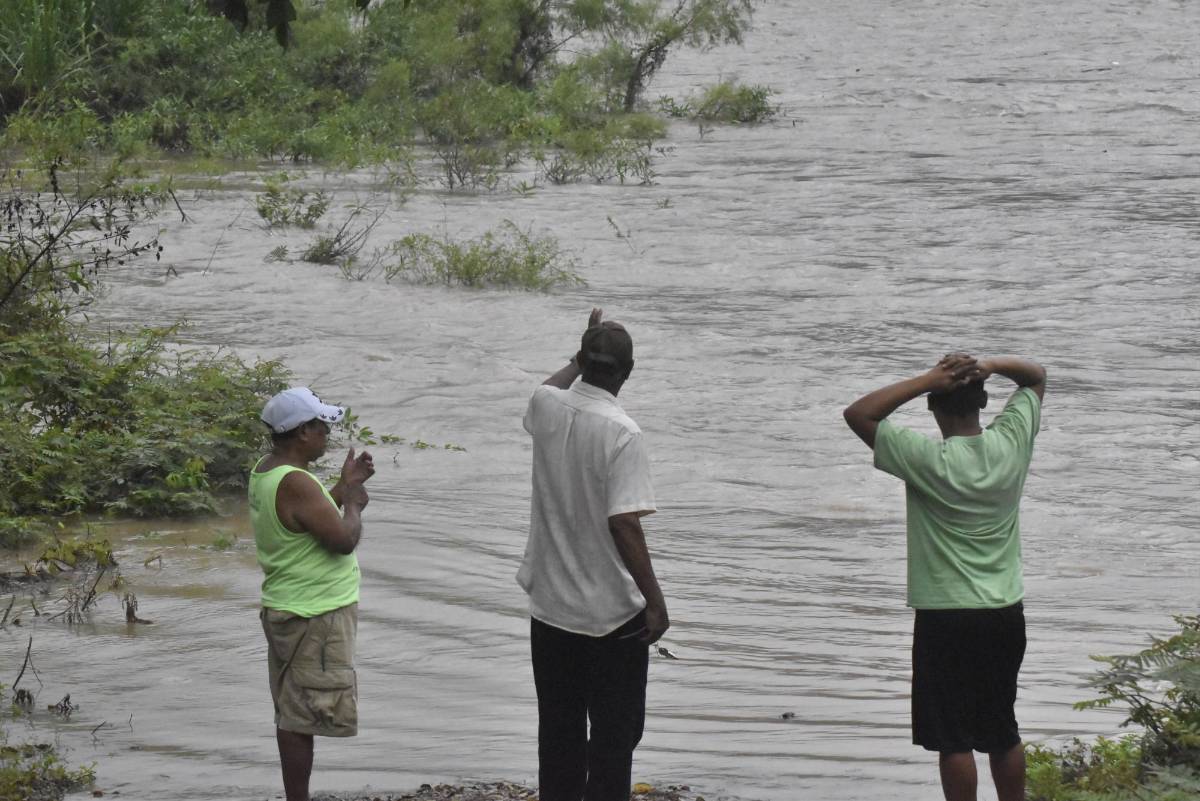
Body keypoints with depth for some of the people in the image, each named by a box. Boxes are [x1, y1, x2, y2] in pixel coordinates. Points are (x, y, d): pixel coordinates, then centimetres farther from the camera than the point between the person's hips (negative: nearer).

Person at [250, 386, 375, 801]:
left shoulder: (265, 471, 9)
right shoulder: (297, 484, -23)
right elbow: (343, 539, -24)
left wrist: (345, 485, 16)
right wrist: (354, 503, -6)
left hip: (287, 611, 11)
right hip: (314, 619, -11)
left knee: (293, 714, 15)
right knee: (303, 717, -5)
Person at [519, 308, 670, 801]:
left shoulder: (547, 408, -3)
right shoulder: (621, 433, -20)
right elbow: (624, 523, -23)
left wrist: (581, 357, 35)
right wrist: (654, 601, -17)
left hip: (550, 605, 6)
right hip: (612, 612, -5)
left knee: (559, 732, 14)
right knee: (615, 733, 4)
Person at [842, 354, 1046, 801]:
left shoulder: (928, 460, -17)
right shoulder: (1011, 443, -4)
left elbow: (857, 414, -15)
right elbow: (1036, 375, 11)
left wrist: (926, 380, -18)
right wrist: (989, 367, -9)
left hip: (947, 618, -5)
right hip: (1006, 614, 5)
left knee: (954, 738, 2)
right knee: (1003, 732, 16)